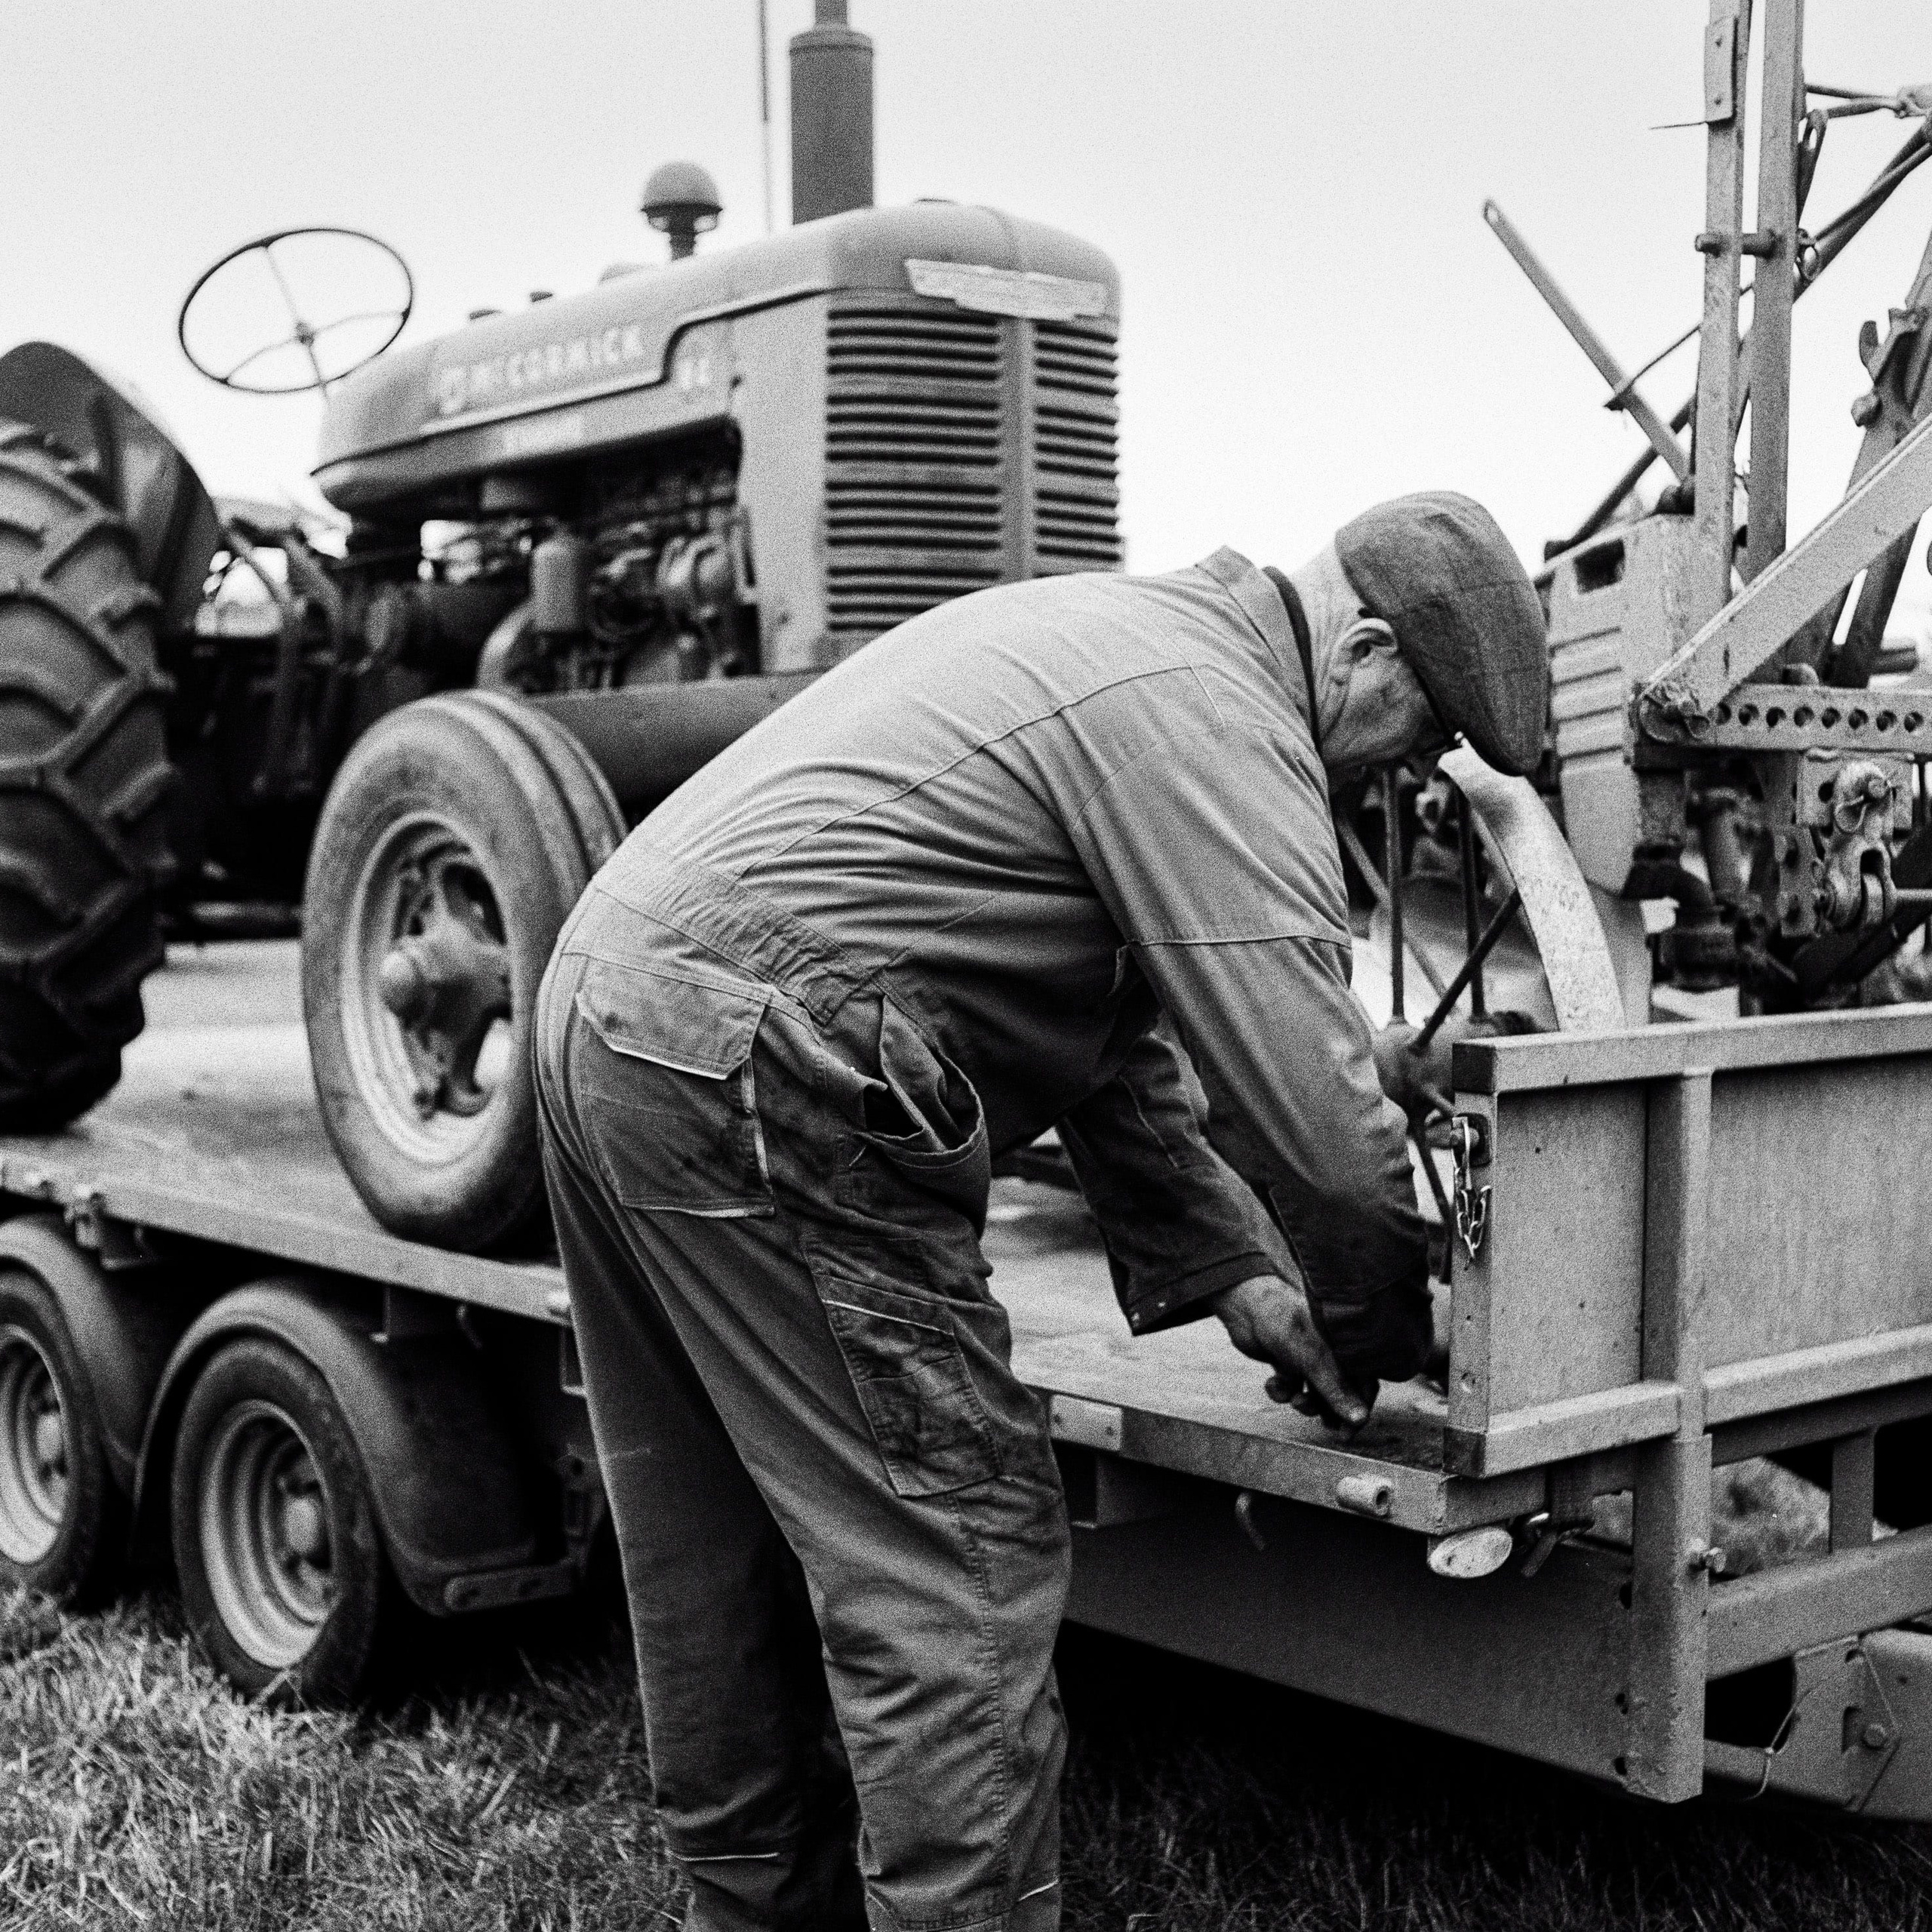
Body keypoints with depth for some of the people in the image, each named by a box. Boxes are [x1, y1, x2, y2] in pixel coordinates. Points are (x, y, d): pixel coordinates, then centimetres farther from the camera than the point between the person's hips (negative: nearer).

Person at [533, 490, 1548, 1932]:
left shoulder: (1111, 630, 21)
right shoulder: (1214, 715, -11)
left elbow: (1108, 1029, 23)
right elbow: (1312, 1098, -16)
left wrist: (1223, 1268, 19)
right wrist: (1382, 1332, 2)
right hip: (754, 1074, -11)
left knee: (731, 1561, 20)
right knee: (954, 1579, -4)